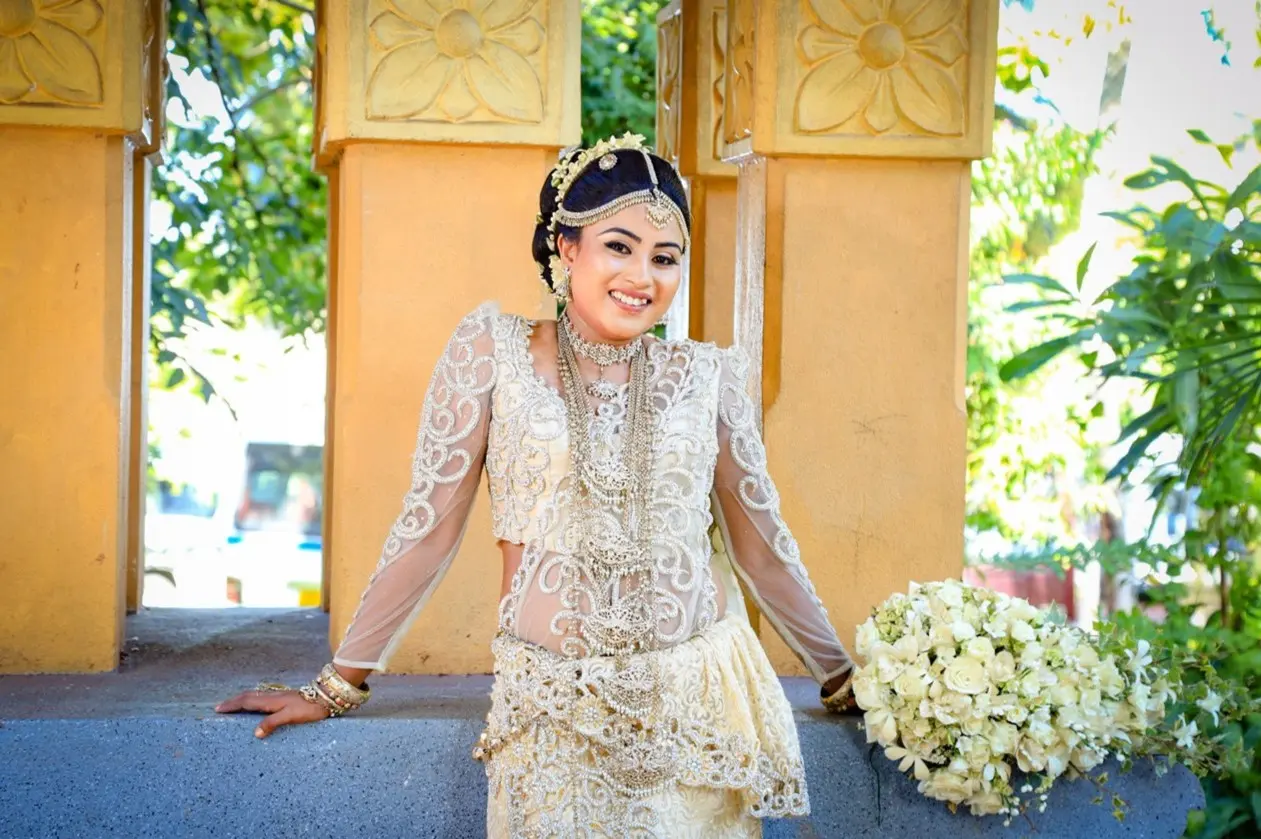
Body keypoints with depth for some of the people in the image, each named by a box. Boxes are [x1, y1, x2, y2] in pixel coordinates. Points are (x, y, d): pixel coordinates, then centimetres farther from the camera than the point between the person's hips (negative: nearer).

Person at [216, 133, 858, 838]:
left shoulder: (708, 376, 3)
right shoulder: (493, 349, -2)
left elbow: (761, 544, 12)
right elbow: (430, 525, 0)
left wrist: (843, 679, 16)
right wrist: (340, 685, 0)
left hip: (701, 697, 2)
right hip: (554, 711, -1)